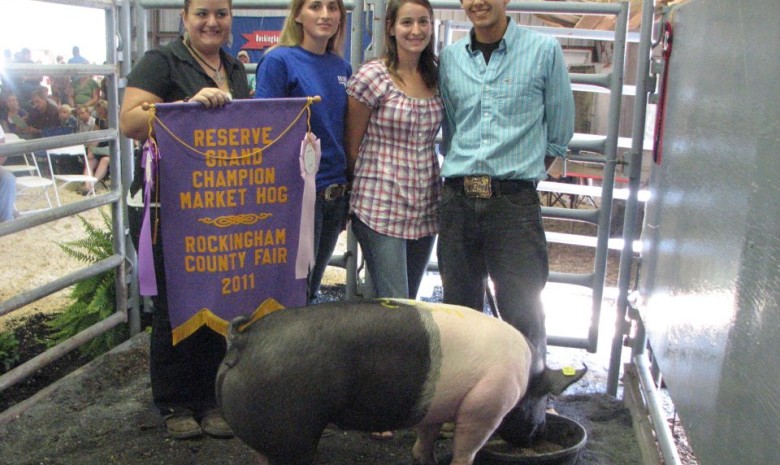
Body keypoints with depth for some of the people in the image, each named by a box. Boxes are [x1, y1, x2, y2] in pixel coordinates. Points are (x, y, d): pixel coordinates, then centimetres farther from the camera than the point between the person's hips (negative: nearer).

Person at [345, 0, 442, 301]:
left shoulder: (435, 78, 9)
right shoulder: (372, 76, -8)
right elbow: (352, 144, -2)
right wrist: (353, 193, 4)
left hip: (425, 208, 6)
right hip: (381, 207, -6)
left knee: (409, 303, 14)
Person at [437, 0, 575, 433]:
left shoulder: (544, 50, 1)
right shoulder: (449, 58, 11)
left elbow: (559, 132, 8)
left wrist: (521, 165, 11)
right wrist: (462, 169, 13)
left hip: (515, 200, -3)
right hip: (457, 199, 4)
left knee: (523, 314, -1)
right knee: (460, 309, 11)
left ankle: (530, 418, 16)